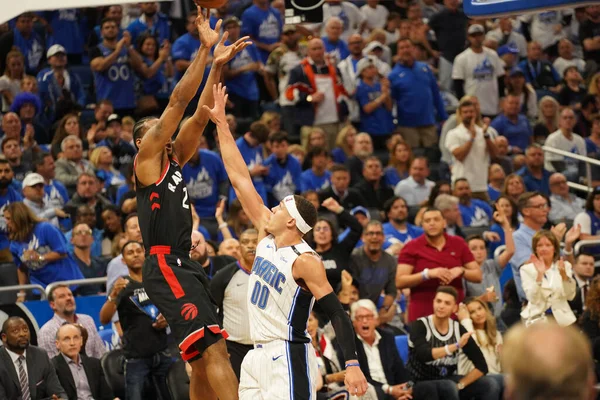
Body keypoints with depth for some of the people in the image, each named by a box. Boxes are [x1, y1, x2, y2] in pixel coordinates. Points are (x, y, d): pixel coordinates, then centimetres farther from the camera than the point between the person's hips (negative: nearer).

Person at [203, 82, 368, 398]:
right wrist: (221, 124, 13)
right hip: (257, 356, 8)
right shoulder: (267, 237, 8)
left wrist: (352, 364, -27)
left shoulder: (305, 262, -13)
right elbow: (240, 179, 11)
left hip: (288, 358, -8)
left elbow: (337, 313, -16)